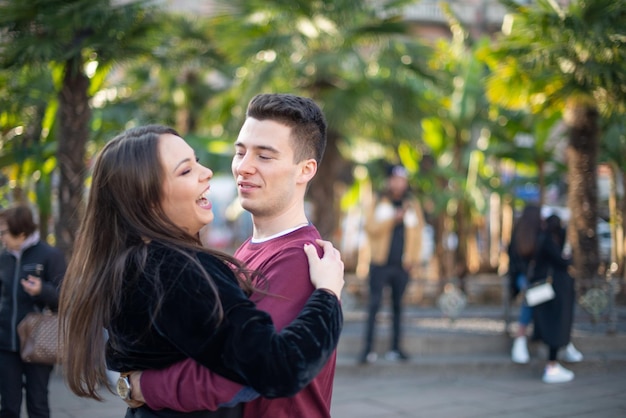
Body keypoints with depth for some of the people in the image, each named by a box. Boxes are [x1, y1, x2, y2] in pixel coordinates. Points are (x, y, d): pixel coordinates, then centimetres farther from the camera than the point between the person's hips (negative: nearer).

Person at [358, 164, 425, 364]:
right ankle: (368, 348, -8)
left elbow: (417, 232, 7)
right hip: (380, 264, -2)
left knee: (398, 306, 7)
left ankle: (395, 348, 12)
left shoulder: (412, 205, 9)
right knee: (374, 304, -7)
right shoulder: (379, 203, 3)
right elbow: (371, 228, -8)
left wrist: (414, 258, -3)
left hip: (402, 265, 2)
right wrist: (394, 218, -18)